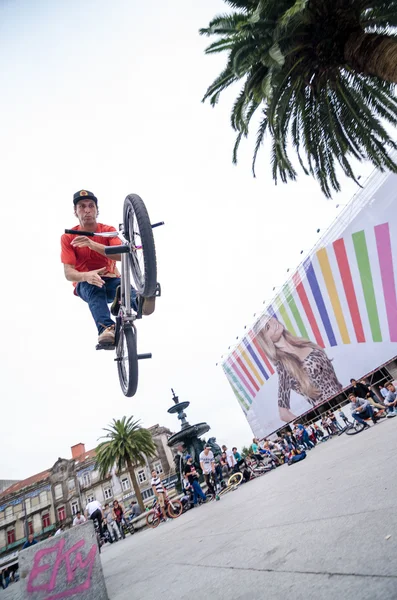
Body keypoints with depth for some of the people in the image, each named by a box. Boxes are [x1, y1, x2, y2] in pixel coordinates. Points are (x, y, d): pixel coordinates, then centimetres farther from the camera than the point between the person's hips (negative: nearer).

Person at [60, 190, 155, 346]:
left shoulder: (109, 230, -3)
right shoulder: (68, 237, -4)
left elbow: (121, 255, -23)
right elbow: (68, 273, -13)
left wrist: (92, 244, -37)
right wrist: (86, 276, -37)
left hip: (110, 280, 1)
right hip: (85, 284, -1)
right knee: (95, 286, -37)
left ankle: (140, 303, -68)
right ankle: (106, 329, -59)